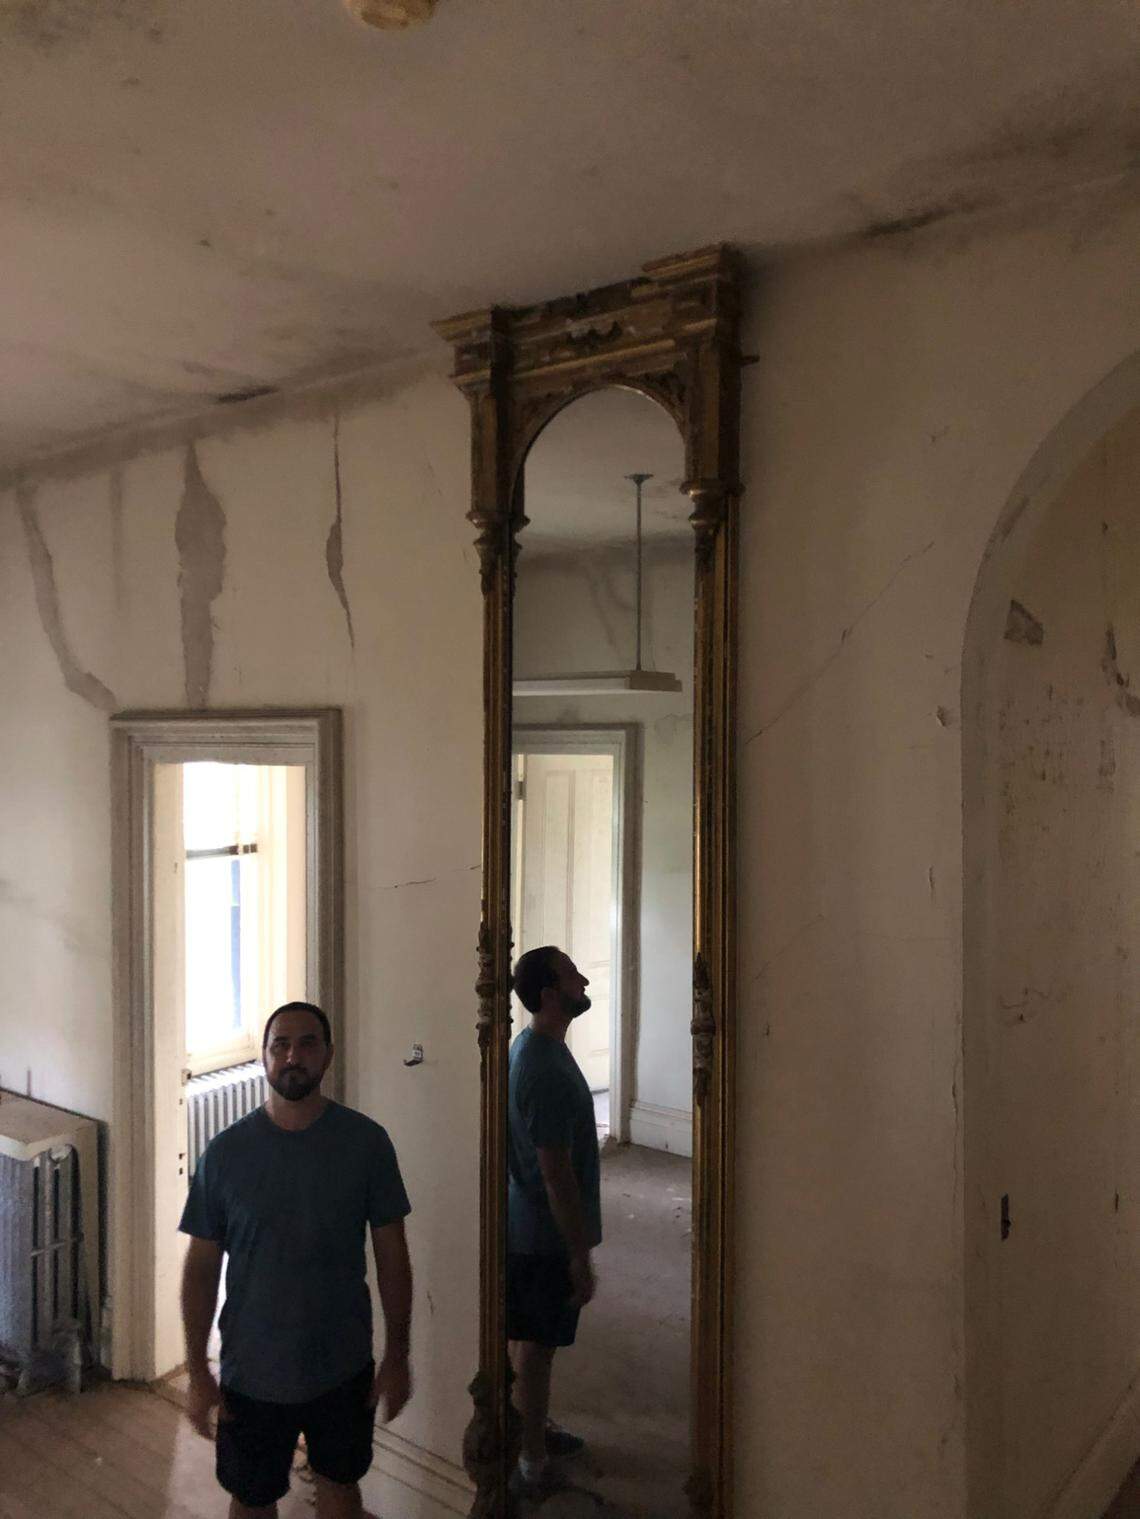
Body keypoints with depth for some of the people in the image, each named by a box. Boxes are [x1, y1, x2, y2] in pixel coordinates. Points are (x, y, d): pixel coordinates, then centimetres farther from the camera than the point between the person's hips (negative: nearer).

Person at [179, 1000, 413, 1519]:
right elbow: (201, 1266, -4)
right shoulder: (225, 1152, -11)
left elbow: (392, 1255, -5)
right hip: (252, 1372, 0)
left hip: (343, 1364, 1)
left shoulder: (366, 1141, -11)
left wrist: (397, 1354, -3)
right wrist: (197, 1370, -4)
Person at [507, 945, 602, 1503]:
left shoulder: (530, 1047, 3)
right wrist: (579, 1257, -19)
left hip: (527, 1225, 9)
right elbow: (556, 1173, -26)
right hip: (547, 1234, -9)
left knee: (531, 1340, 24)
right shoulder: (547, 1070, -29)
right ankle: (533, 1466, 23)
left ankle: (536, 1428, 41)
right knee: (535, 1347, 7)